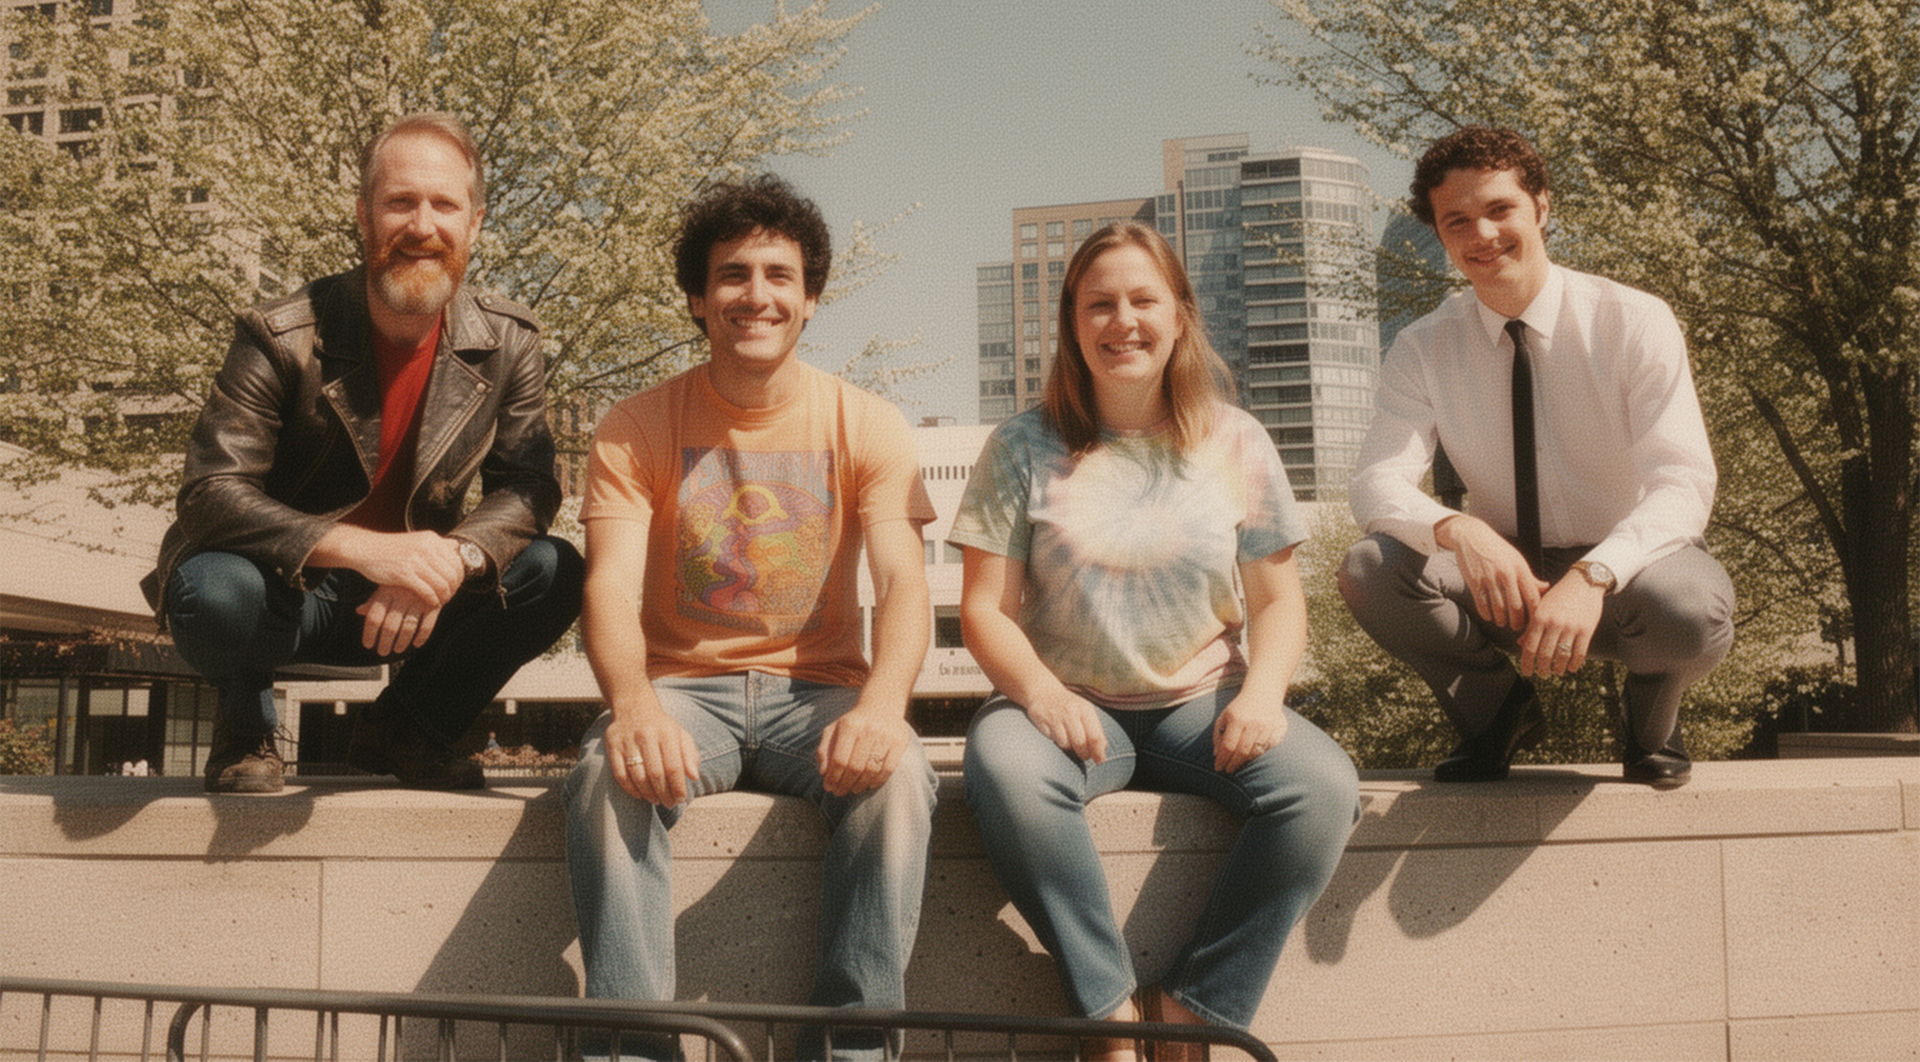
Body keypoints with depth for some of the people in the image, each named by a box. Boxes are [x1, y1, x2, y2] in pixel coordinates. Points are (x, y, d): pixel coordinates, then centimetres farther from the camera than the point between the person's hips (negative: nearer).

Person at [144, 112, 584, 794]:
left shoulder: (508, 342, -7)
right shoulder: (280, 338, -17)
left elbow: (525, 488, -8)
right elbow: (212, 493, -23)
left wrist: (448, 561, -31)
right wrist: (366, 549, -39)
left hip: (411, 602, 3)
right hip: (287, 599, -3)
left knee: (553, 576, -19)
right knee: (213, 590, -36)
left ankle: (400, 731, 6)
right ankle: (246, 729, 3)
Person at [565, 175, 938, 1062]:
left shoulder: (868, 426, 2)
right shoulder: (635, 430, 2)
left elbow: (903, 581, -10)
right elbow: (610, 586, -11)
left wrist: (880, 702, -32)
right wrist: (633, 703, -34)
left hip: (816, 688, 0)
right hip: (682, 685, 0)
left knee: (897, 775, -31)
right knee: (611, 774, -32)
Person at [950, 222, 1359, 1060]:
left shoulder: (1235, 442, 6)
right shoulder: (1025, 447, 1)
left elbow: (1277, 595, 8)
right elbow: (985, 608, -2)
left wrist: (1262, 690, -13)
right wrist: (1039, 691, -22)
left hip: (1202, 701, 2)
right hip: (1072, 706, -1)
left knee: (1323, 787, -27)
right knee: (1005, 771, -36)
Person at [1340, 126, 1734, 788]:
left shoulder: (1634, 323, -13)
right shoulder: (1422, 350, -5)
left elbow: (1683, 483, -21)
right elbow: (1377, 482, -16)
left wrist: (1591, 577, -41)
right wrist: (1458, 531, -40)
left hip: (1625, 568, -2)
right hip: (1501, 577, 2)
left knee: (1689, 609, -37)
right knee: (1368, 572, -26)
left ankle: (1652, 721, 3)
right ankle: (1498, 709, 4)